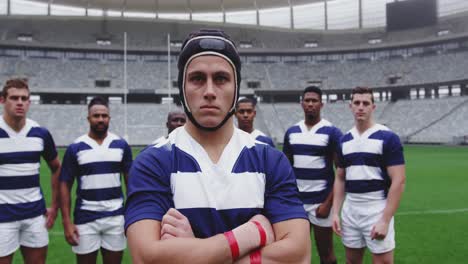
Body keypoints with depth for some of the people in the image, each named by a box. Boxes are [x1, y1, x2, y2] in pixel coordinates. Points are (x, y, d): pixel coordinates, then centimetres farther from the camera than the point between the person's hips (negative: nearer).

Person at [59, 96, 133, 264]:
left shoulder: (121, 145, 2)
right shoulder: (75, 148, -1)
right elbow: (65, 185, 0)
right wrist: (67, 222, -7)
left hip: (116, 217, 1)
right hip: (85, 218, -1)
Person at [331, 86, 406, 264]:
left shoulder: (388, 138, -9)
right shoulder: (344, 141, 7)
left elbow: (398, 181, -13)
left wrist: (385, 220, -17)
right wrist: (335, 212, 3)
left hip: (377, 211, -5)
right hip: (350, 210, 5)